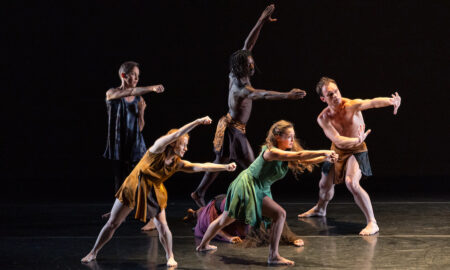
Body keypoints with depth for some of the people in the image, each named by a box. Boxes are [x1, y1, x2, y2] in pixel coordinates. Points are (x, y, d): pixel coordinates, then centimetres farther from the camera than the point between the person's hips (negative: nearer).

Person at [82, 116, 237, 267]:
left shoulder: (178, 164, -7)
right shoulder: (158, 149, -18)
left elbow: (202, 167, -14)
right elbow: (176, 135, -31)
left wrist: (225, 167, -24)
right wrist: (197, 122, -37)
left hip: (153, 195, 3)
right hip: (132, 189, -3)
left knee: (162, 226, -10)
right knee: (112, 223, 4)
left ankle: (170, 256, 12)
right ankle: (94, 252, 20)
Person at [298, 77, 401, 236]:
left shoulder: (352, 105, -25)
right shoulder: (323, 118, -18)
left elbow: (372, 103, -46)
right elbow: (337, 140, -28)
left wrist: (392, 101, -67)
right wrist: (358, 140, -47)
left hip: (356, 151, -4)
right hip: (337, 151, 4)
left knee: (352, 183, -28)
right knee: (325, 185, 20)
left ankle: (372, 223, -21)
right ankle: (320, 209, 55)